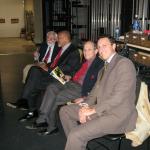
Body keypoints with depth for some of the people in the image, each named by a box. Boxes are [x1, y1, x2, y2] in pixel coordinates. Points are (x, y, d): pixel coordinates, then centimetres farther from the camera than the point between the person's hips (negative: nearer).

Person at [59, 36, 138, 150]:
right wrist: (85, 106, -3)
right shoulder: (105, 66, 18)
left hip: (118, 115, -9)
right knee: (64, 111, 10)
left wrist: (93, 110, -18)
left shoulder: (124, 63, -12)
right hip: (101, 109, 10)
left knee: (76, 135, -25)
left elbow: (119, 96, -20)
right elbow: (96, 90, 17)